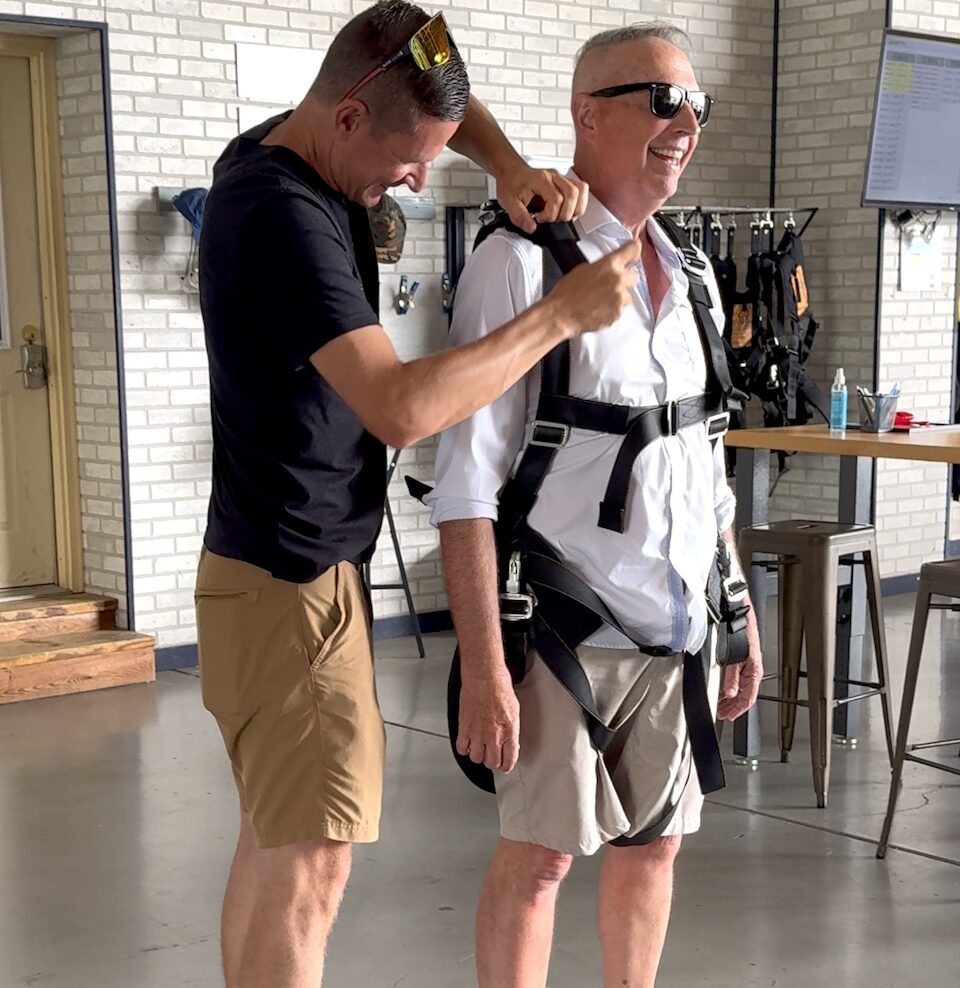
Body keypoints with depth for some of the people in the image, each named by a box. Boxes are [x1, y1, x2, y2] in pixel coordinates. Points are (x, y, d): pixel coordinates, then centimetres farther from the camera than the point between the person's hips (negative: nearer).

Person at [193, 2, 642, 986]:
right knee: (309, 868, -6)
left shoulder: (280, 151, 5)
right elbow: (402, 408, -32)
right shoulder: (283, 217, -23)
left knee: (272, 842, 16)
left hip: (299, 564, 10)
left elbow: (442, 103, 20)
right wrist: (562, 313, -23)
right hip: (291, 582, -10)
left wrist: (510, 168, -1)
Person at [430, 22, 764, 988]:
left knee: (652, 844, 14)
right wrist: (482, 665, -17)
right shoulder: (519, 263, -10)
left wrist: (741, 620, 15)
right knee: (539, 854, 3)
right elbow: (466, 482, -13)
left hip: (681, 629, 6)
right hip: (568, 628, -6)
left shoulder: (691, 277, 11)